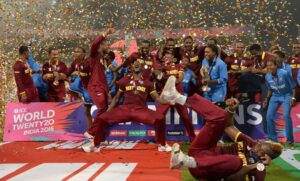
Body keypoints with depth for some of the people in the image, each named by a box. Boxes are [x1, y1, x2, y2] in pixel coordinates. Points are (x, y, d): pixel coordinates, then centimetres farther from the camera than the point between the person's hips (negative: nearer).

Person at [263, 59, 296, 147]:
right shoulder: (267, 76, -6)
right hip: (275, 96, 5)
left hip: (286, 95, -5)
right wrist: (267, 99, 2)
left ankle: (290, 140, -7)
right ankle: (273, 139, 8)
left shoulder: (284, 73, -22)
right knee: (269, 116, -6)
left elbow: (293, 86, -12)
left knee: (286, 115, -21)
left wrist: (293, 97, -18)